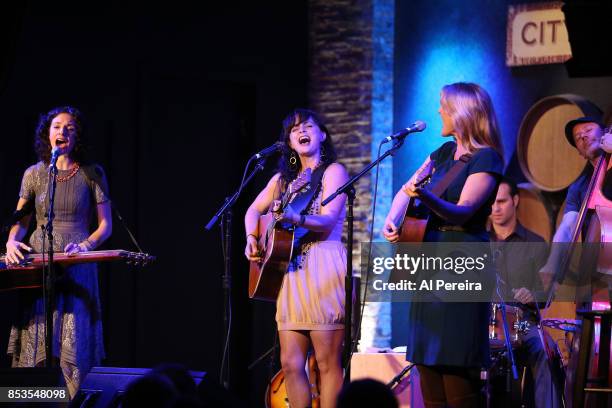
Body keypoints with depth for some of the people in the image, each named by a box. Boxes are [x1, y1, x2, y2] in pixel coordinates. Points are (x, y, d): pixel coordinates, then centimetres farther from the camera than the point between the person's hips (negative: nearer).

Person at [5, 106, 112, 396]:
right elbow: (20, 222, 14)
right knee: (35, 342, -4)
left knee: (73, 345, -8)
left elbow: (105, 225, 4)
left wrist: (85, 245, -14)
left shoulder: (92, 174, 3)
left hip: (77, 267, -2)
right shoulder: (34, 174, 9)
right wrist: (13, 241, -7)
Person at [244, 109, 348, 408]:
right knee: (291, 364, 2)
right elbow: (254, 210, 27)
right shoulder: (284, 178, 18)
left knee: (328, 363, -8)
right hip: (290, 271, 7)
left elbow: (327, 222, -15)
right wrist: (251, 238, 7)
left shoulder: (333, 171, -2)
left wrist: (295, 218, -33)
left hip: (323, 269, -7)